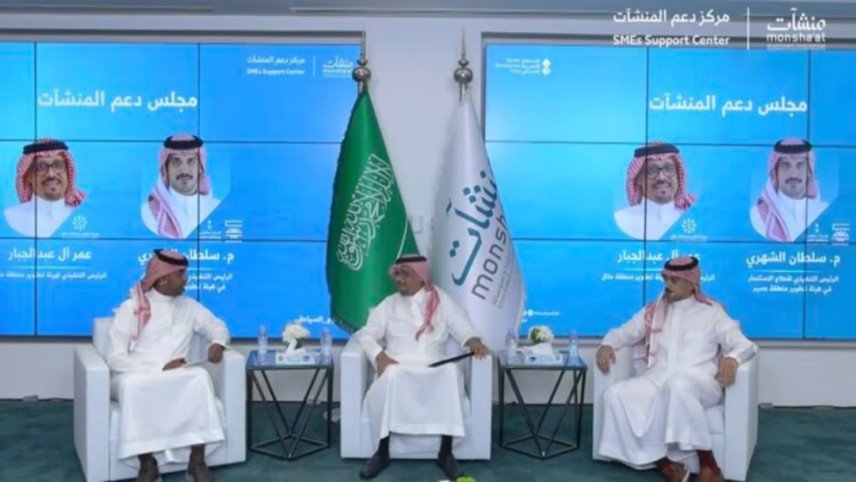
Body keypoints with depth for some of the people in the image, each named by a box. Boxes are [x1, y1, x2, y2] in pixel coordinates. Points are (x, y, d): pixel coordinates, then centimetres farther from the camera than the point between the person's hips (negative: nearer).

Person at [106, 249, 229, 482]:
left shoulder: (189, 306, 11)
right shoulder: (131, 308, -2)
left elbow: (218, 327, 22)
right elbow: (115, 358, -9)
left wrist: (218, 343, -3)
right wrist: (159, 370, -20)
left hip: (176, 380, 3)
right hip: (136, 379, -2)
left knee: (200, 376, -30)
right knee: (132, 385, -38)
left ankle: (197, 461, -27)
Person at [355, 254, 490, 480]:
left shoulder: (442, 301, 14)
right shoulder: (389, 304, 15)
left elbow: (463, 329, 9)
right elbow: (366, 334, 7)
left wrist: (473, 340, -15)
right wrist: (379, 355, -13)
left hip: (433, 370, 0)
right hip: (397, 368, 0)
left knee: (452, 371, -34)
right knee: (391, 375, -36)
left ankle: (445, 452, -24)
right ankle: (382, 452, -22)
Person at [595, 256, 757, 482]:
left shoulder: (712, 312, 12)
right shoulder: (653, 311, 21)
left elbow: (744, 344, 4)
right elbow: (622, 332, 24)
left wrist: (732, 358, -21)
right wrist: (607, 344, -2)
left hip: (699, 382, -3)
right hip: (658, 378, 4)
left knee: (678, 387, -41)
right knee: (615, 394, -26)